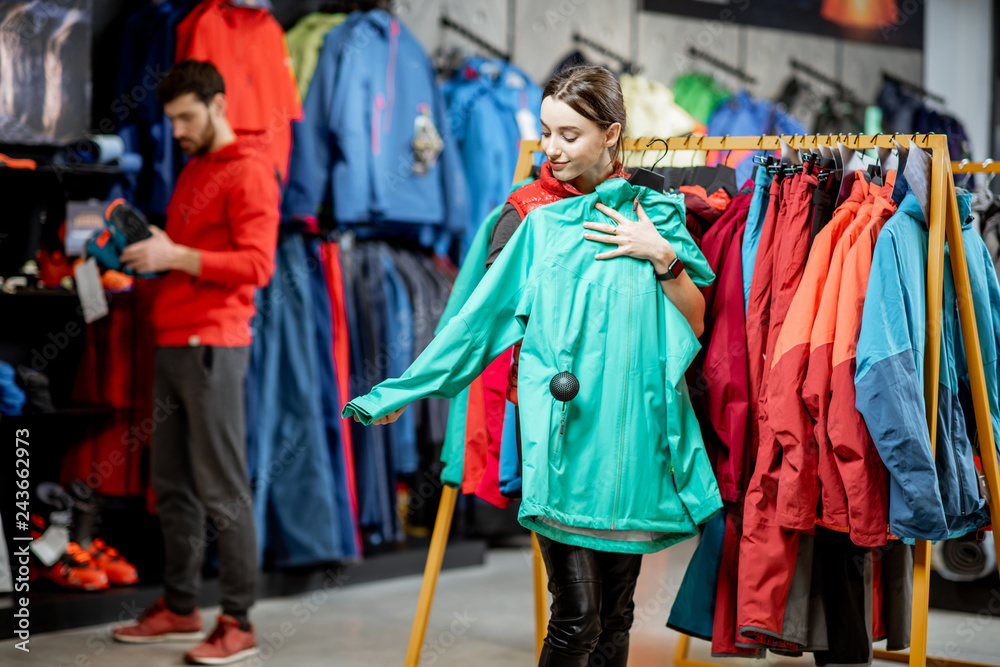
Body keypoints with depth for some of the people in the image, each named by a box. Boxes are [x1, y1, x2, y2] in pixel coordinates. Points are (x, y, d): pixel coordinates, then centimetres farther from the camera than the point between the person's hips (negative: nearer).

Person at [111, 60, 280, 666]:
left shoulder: (248, 172, -5)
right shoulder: (191, 172, 22)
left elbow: (257, 264, -15)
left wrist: (174, 255, -19)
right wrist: (148, 247, 8)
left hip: (212, 346, -9)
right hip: (171, 342, 9)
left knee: (222, 489, -7)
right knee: (172, 484, 10)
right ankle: (180, 608, 19)